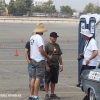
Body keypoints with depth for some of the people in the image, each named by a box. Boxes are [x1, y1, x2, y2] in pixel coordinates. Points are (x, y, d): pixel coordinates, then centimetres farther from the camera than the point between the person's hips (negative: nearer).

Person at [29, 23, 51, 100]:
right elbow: (41, 51, -19)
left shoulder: (32, 37, 11)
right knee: (38, 78, -7)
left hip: (33, 59, 9)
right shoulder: (39, 38, -16)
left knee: (34, 78, 11)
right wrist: (48, 57, -5)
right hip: (39, 60, -9)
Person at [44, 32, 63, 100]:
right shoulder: (47, 45, -6)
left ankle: (52, 94, 18)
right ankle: (47, 94, 2)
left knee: (54, 81, 10)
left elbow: (59, 56, 19)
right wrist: (46, 66, -15)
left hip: (56, 65, 6)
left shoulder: (57, 45, 14)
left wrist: (61, 64, 12)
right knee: (47, 81, -2)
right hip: (49, 66, -6)